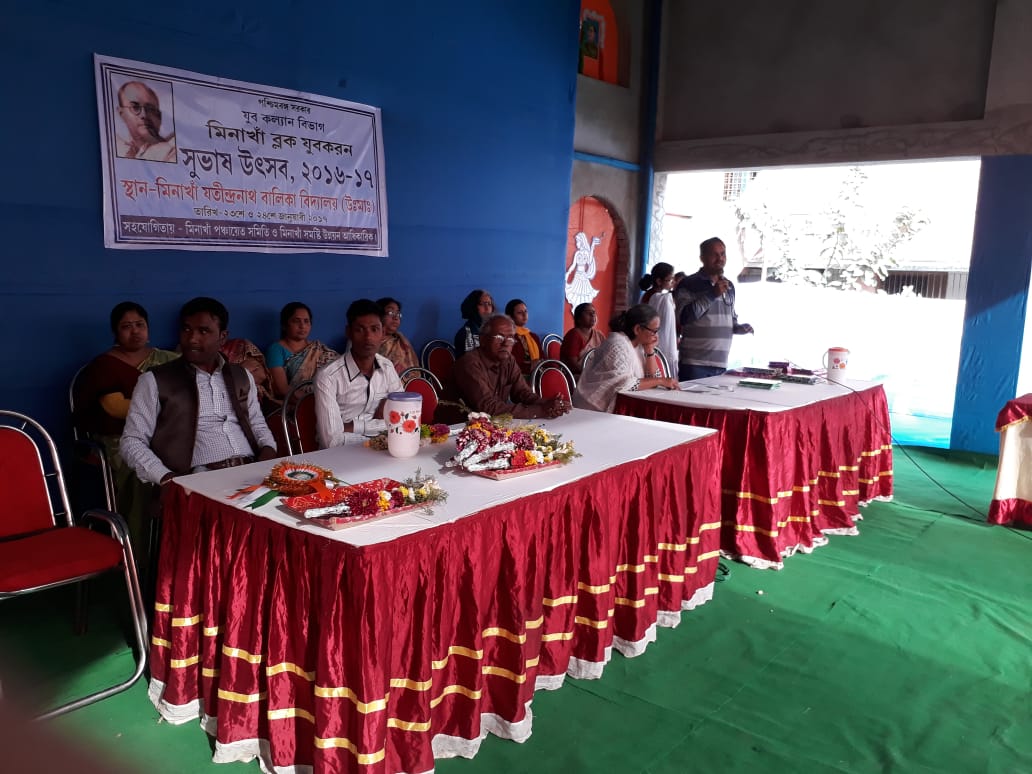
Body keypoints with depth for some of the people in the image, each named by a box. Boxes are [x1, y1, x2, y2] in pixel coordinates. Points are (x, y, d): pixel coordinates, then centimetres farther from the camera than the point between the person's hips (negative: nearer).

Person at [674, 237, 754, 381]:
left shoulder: (729, 286, 16)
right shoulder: (688, 284, -4)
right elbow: (683, 317, -17)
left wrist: (740, 327, 5)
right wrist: (712, 294, -17)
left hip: (721, 364, 6)